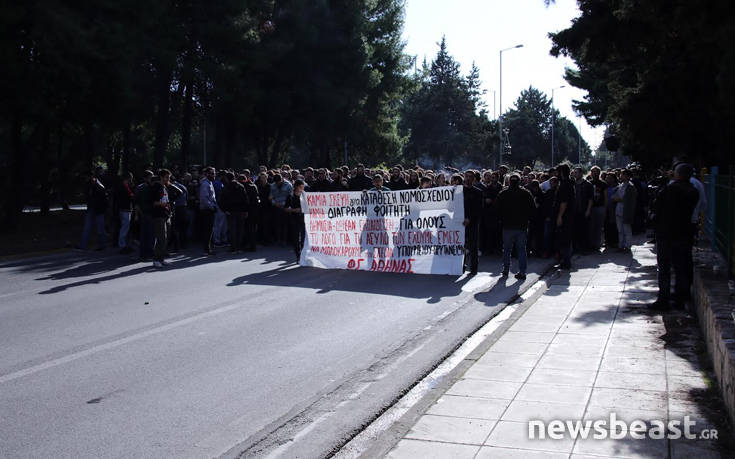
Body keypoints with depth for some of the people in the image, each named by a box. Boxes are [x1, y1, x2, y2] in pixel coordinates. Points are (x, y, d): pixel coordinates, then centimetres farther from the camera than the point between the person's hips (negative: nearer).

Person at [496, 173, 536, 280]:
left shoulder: (503, 194, -1)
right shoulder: (526, 193, -1)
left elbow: (498, 210, 1)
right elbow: (533, 208, 1)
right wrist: (527, 218, 12)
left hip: (508, 226, 0)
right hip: (522, 226, 0)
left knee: (507, 249, 12)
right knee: (521, 249, 6)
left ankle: (506, 270, 15)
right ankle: (522, 272, 3)